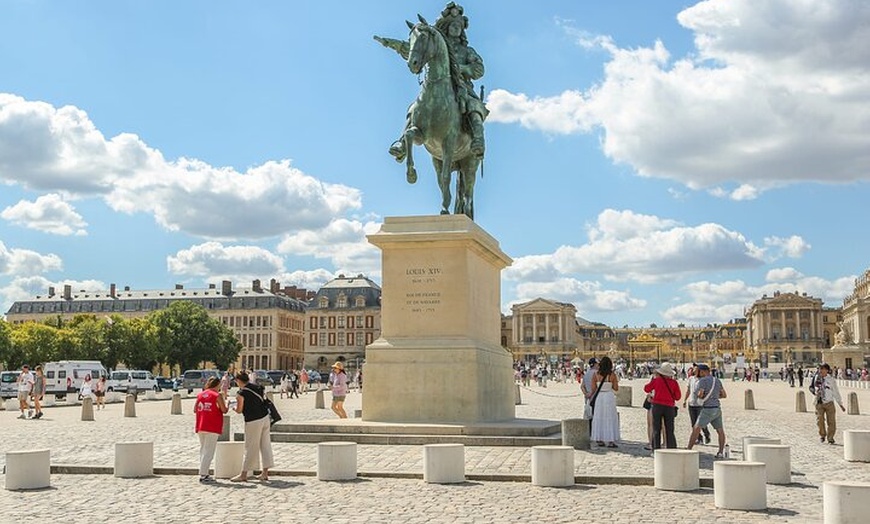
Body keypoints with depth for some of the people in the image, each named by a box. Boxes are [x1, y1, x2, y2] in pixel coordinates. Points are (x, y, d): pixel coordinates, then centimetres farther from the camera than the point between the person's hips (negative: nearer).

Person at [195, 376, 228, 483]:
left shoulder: (200, 394, 10)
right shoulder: (217, 396, -7)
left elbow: (195, 409, 12)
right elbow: (224, 410, -7)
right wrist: (227, 405, 12)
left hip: (200, 427, 6)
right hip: (212, 428, -6)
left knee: (203, 449, 14)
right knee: (209, 451, -5)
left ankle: (204, 474, 15)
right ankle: (203, 475, -10)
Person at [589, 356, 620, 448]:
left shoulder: (596, 375, -3)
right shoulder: (612, 375, -7)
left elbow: (593, 388, -3)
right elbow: (616, 388, -2)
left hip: (598, 397, 2)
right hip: (609, 397, -2)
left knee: (599, 418, 10)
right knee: (610, 418, 5)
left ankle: (599, 440, 13)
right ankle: (610, 441, 3)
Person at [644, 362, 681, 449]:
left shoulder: (656, 380, -5)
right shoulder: (674, 382, -2)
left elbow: (646, 389, 9)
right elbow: (677, 397, 1)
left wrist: (652, 378, 17)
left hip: (657, 406, -1)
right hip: (669, 407, 1)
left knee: (656, 430, 6)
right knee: (669, 431, 8)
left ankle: (656, 450, 2)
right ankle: (672, 449, 3)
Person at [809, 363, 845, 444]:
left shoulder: (831, 380, -6)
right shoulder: (816, 378, 0)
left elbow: (836, 392, 1)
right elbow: (811, 387, 14)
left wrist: (840, 404, 3)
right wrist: (814, 391, -8)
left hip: (829, 403, -1)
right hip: (819, 403, 1)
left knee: (831, 421, 1)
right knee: (819, 420, -2)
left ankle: (830, 438, 16)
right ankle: (822, 435, 21)